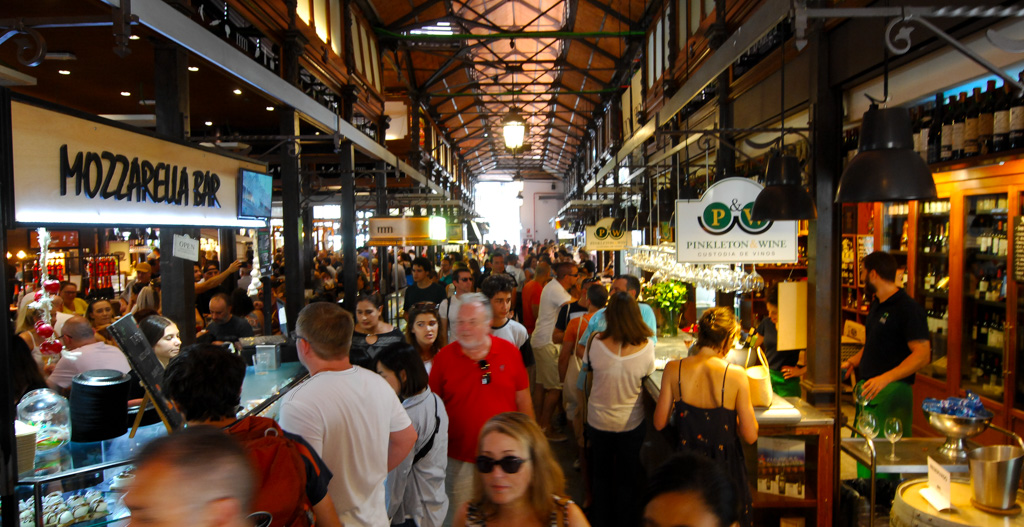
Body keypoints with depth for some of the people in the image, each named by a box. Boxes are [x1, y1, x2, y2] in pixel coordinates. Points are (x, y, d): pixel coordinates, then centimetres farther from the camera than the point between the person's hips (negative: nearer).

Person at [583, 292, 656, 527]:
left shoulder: (597, 343, -23)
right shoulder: (646, 346, -23)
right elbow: (647, 374, -4)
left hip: (598, 421, 1)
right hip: (631, 423, 0)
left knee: (600, 475, 23)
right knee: (627, 479, 22)